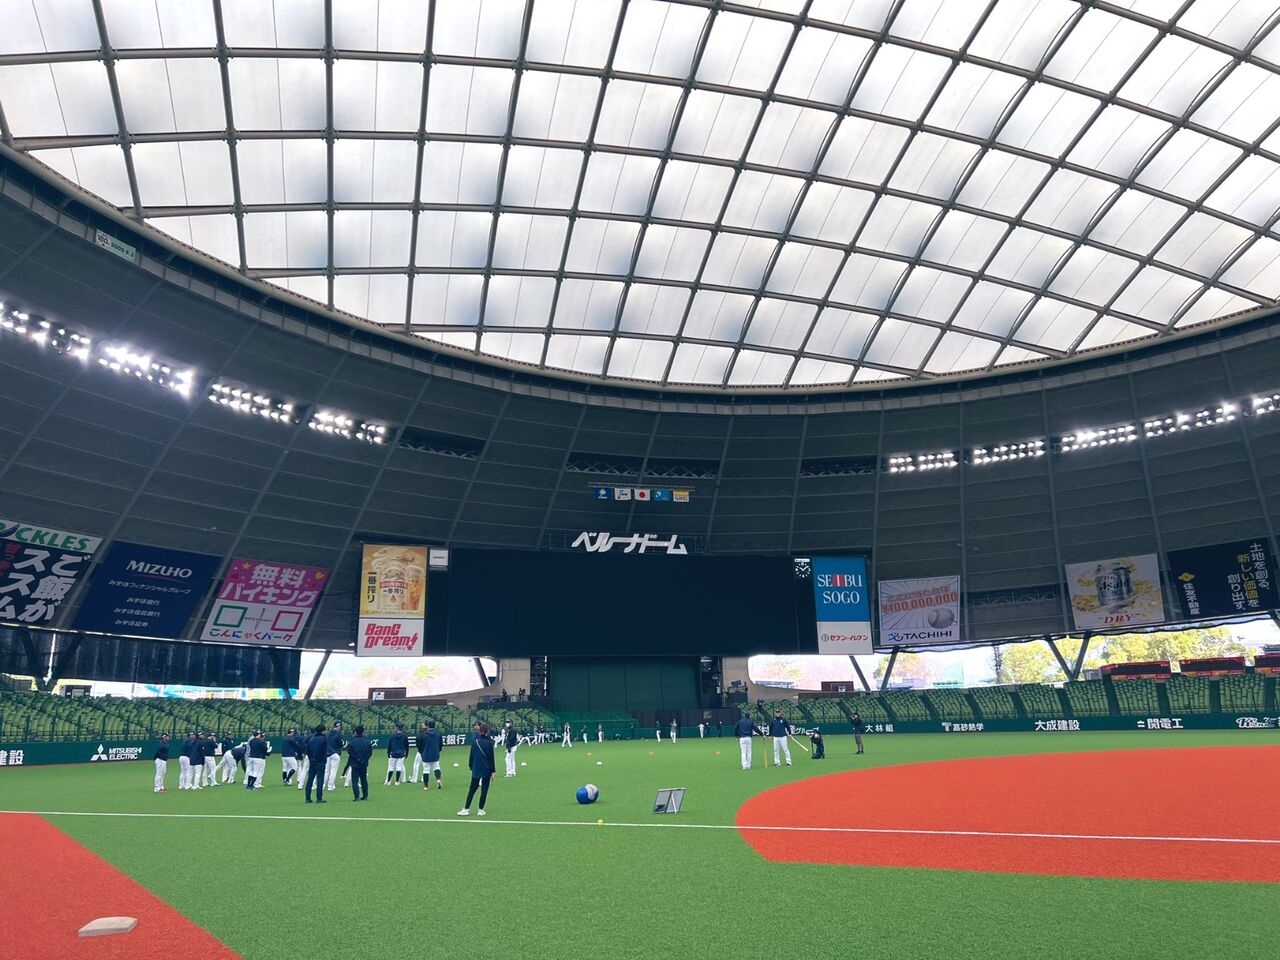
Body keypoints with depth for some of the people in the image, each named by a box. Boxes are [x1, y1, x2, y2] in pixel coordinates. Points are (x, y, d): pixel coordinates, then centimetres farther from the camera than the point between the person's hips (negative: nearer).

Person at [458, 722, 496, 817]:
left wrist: (471, 766, 12)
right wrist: (493, 771, -2)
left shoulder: (474, 741, -3)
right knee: (484, 790, 7)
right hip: (486, 770, -2)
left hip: (476, 769, 3)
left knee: (472, 789, 12)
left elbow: (472, 755, 2)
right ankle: (480, 810, 8)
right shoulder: (489, 743, -11)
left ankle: (466, 809, 11)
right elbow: (491, 758, -7)